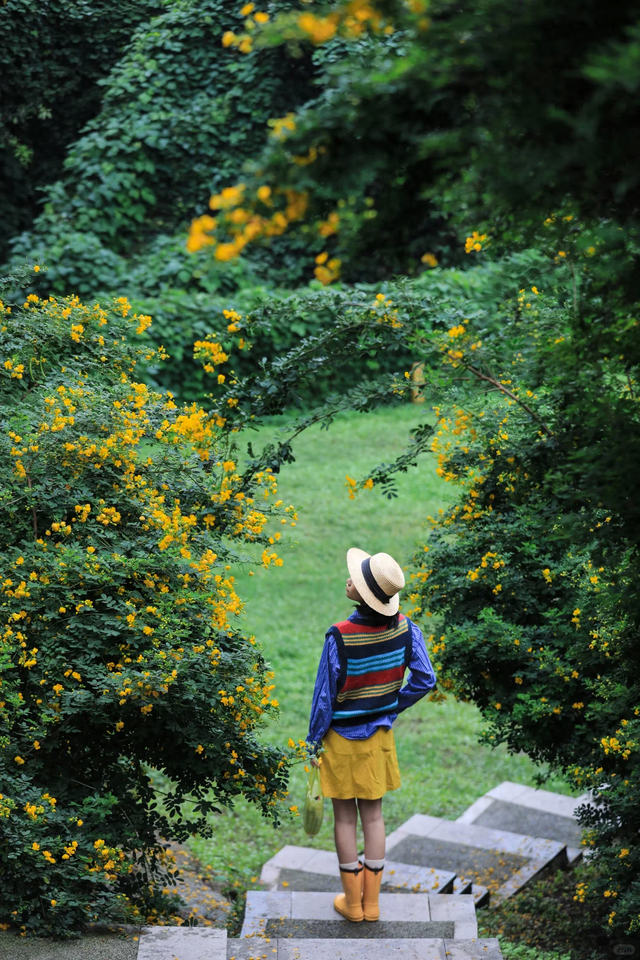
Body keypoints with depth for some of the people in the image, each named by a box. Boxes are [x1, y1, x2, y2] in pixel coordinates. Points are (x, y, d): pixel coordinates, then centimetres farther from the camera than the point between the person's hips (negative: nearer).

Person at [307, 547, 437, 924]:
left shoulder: (340, 637, -25)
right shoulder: (404, 627, -12)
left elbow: (325, 695, -16)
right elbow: (425, 680, -7)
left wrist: (314, 742, -4)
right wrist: (392, 709, 6)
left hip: (342, 738, -4)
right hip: (379, 736, 4)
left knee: (345, 818, 11)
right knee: (374, 815, 15)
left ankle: (353, 901, 21)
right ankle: (372, 902, 22)